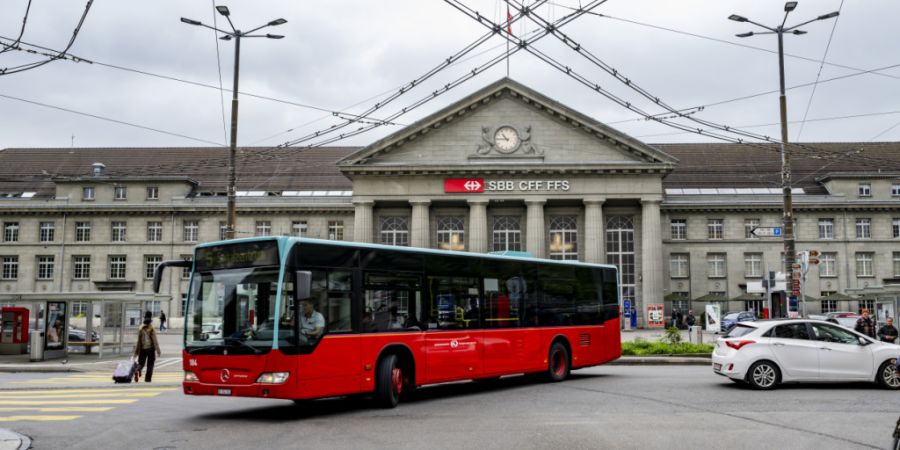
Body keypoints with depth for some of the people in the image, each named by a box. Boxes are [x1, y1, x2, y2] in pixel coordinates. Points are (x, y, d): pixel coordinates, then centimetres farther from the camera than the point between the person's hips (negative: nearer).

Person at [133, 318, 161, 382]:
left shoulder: (140, 330, 3)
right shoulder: (152, 330, -5)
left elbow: (138, 341, 3)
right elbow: (155, 341, -7)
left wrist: (136, 351, 8)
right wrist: (158, 351, -4)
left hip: (142, 349, 2)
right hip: (150, 349, -2)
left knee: (141, 363, 7)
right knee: (150, 365, 6)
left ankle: (137, 371, -23)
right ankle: (148, 378, 4)